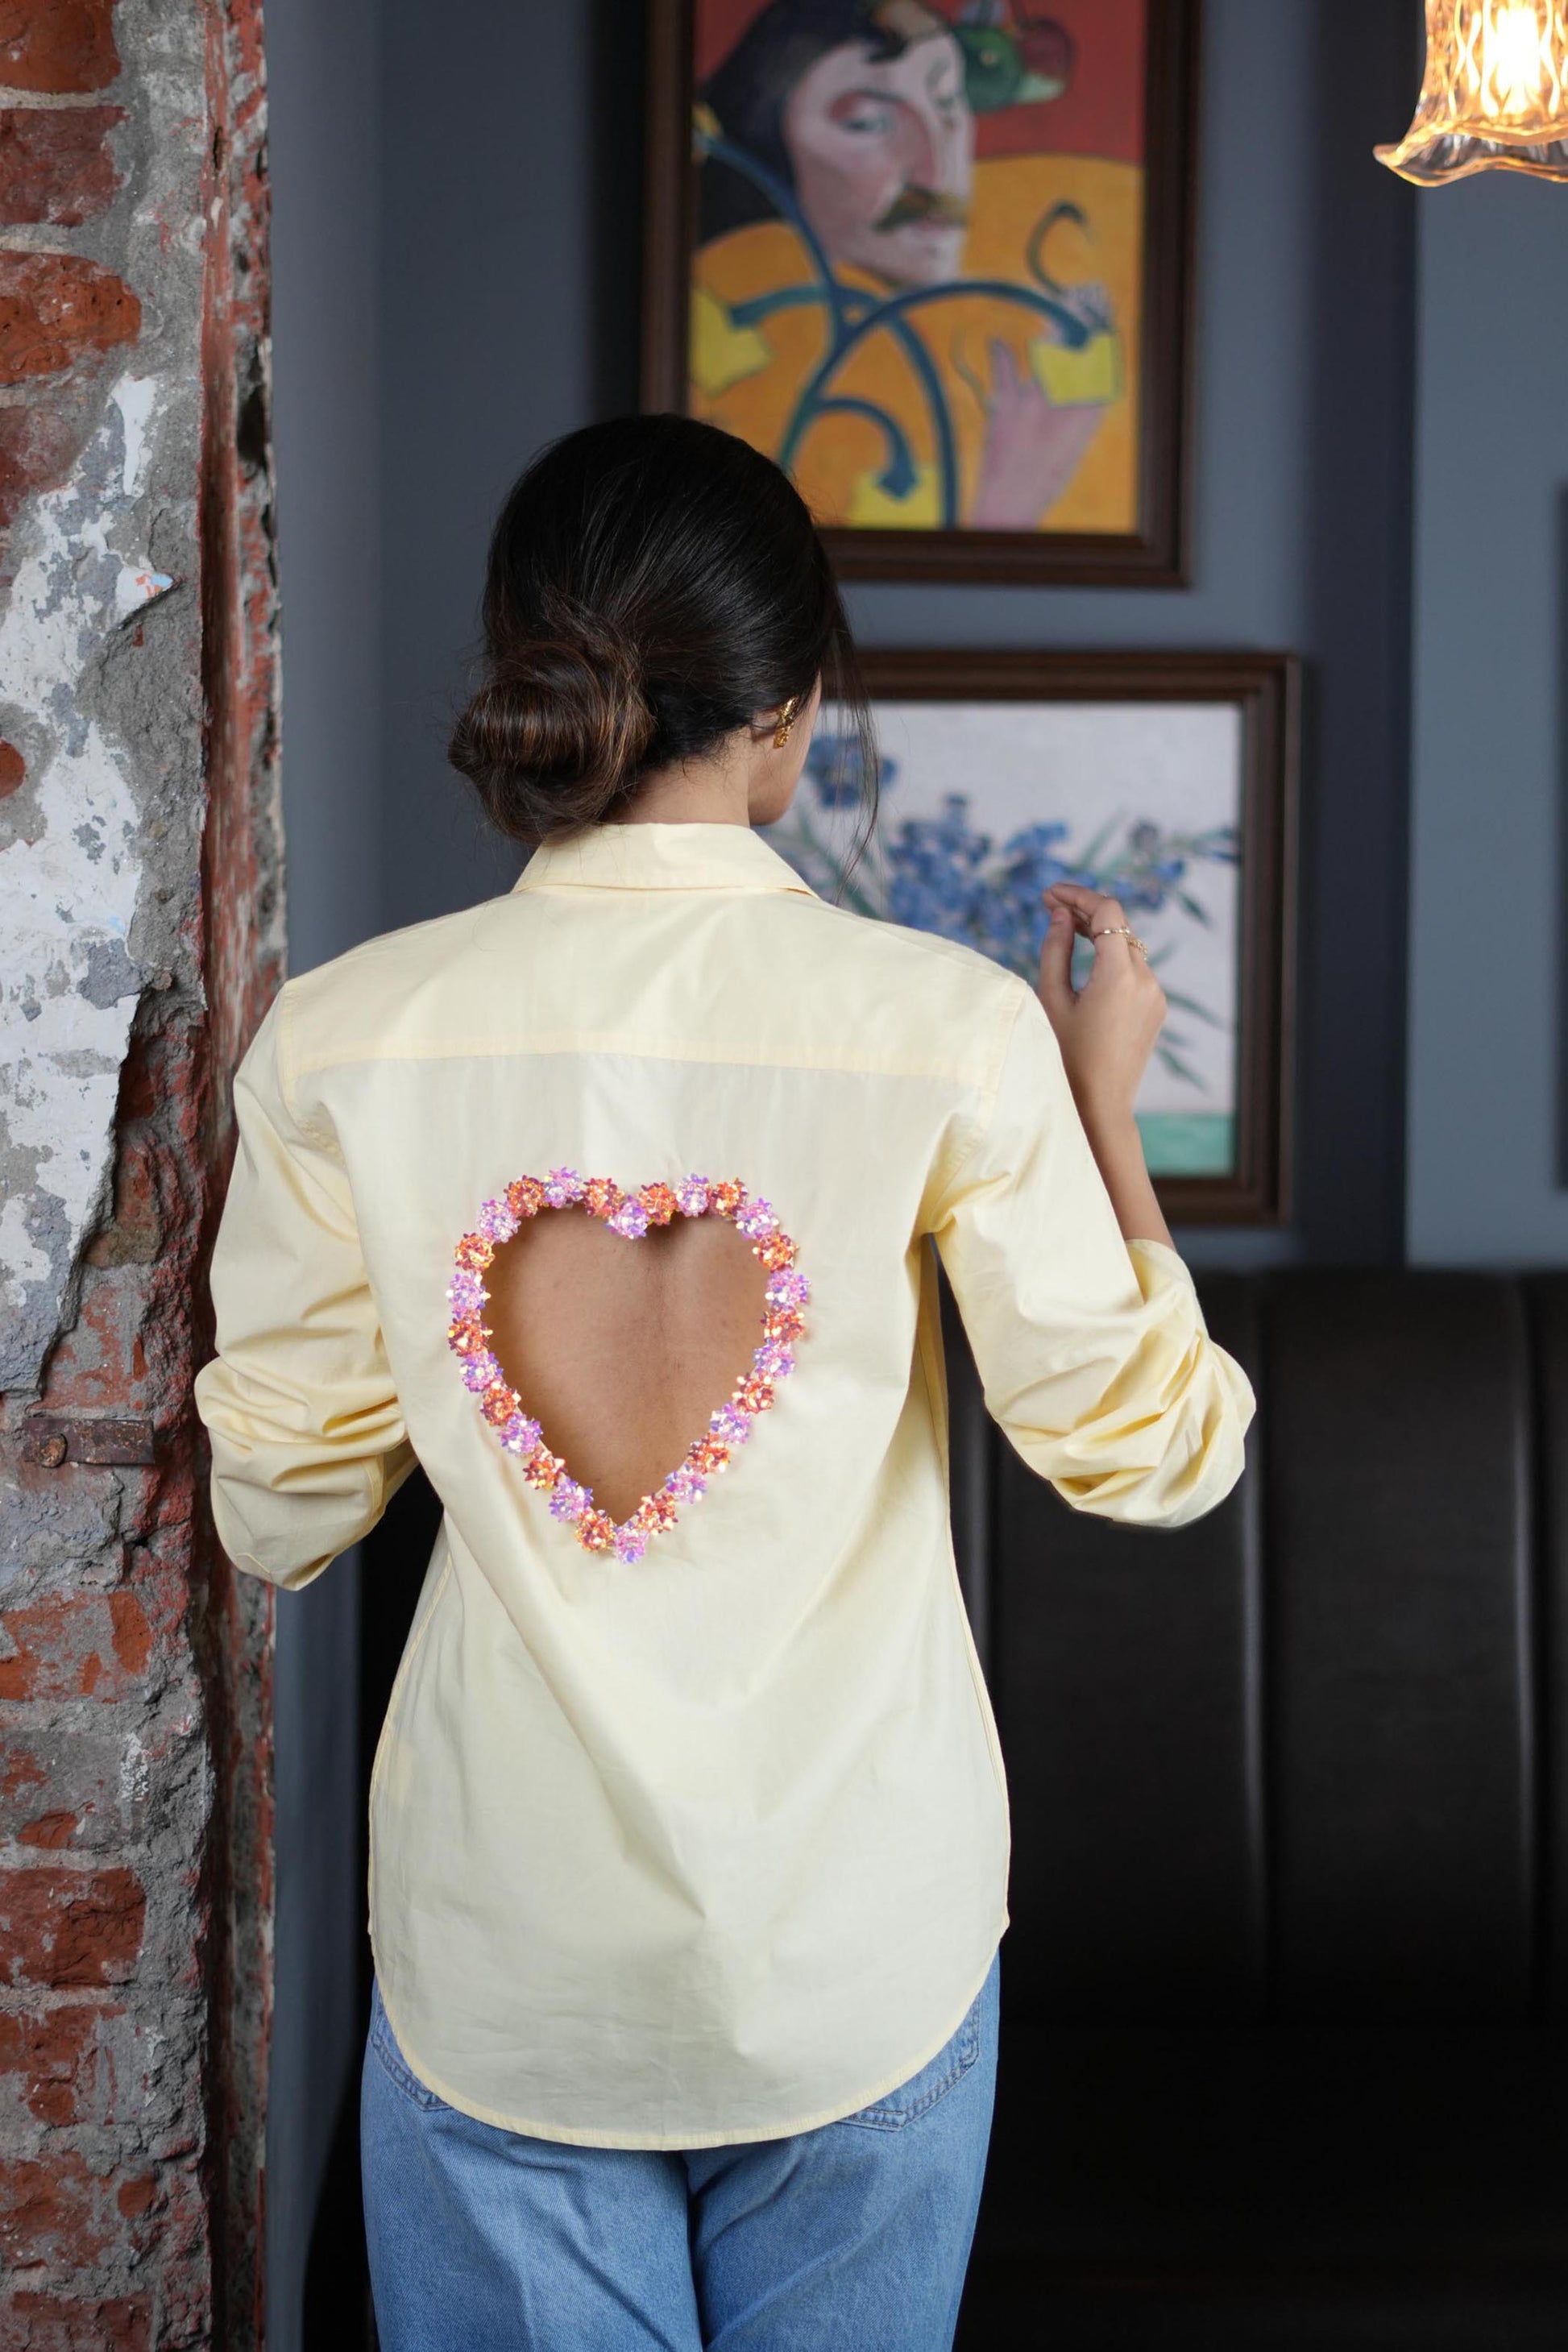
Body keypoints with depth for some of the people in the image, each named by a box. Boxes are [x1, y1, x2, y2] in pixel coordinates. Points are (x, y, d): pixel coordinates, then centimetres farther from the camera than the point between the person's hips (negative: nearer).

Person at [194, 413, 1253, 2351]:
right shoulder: (949, 1031, -14)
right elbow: (1149, 1452, -6)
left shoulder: (341, 1040, -9)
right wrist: (1104, 1100, 6)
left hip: (508, 1971, 1)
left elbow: (280, 1515, -2)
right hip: (860, 1954, 0)